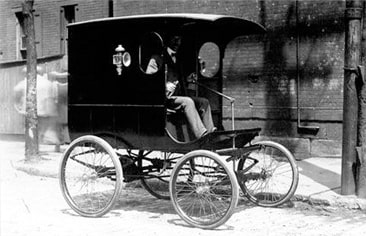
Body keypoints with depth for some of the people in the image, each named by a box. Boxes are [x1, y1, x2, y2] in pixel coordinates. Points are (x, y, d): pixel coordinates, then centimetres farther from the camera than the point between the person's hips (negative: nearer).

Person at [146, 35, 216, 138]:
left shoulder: (177, 59, 24)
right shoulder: (157, 58, 1)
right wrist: (165, 86, -22)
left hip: (179, 95, 8)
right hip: (166, 97, -8)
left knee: (204, 102, -9)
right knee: (187, 102, -33)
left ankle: (210, 131, -19)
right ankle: (201, 135, -42)